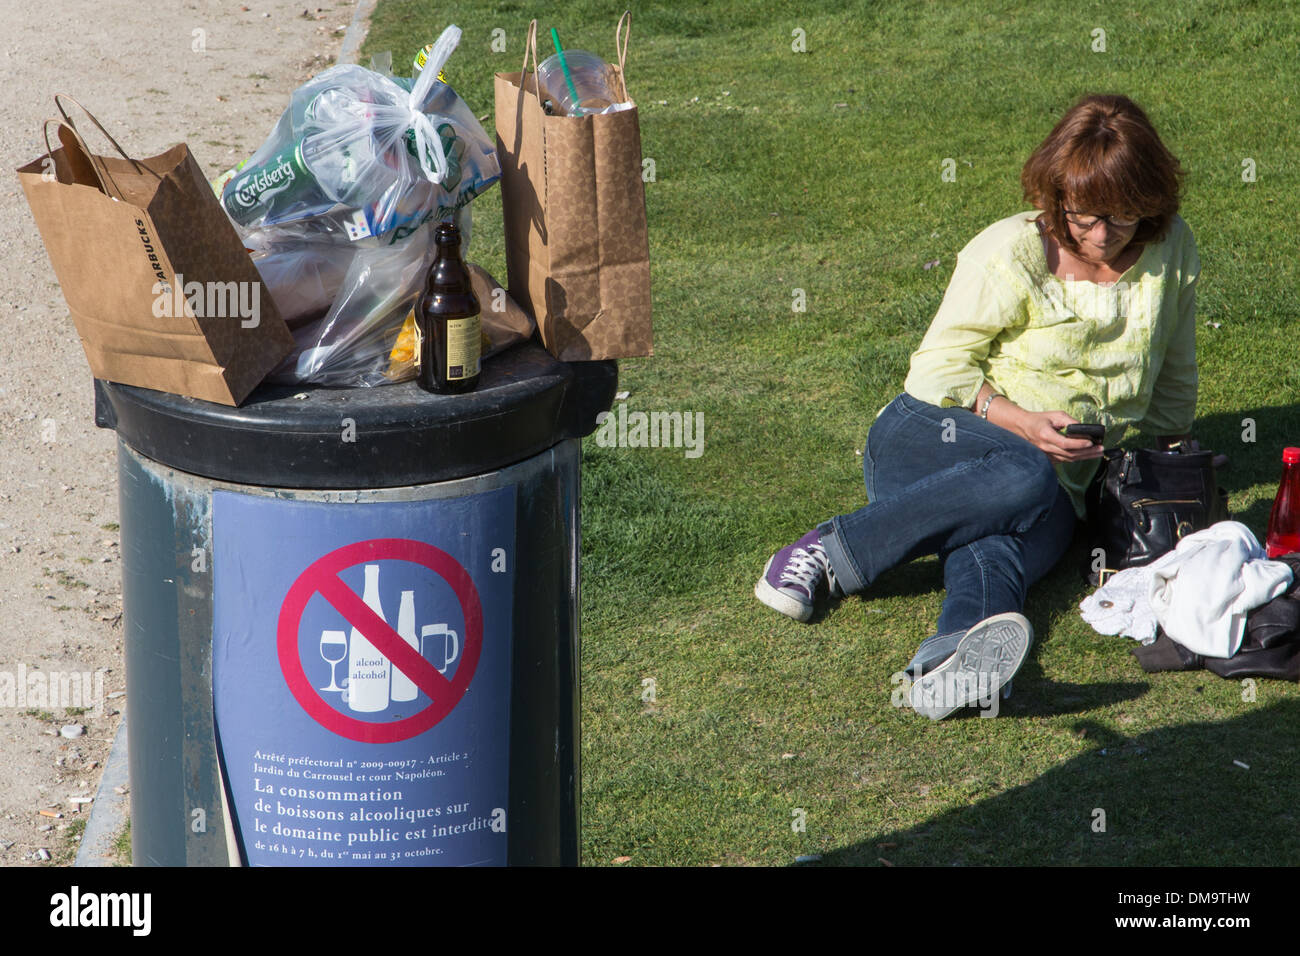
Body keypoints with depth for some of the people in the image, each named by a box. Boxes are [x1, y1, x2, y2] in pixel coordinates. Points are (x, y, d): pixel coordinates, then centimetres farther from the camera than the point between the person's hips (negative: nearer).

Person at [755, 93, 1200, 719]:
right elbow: (942, 364, -3)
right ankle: (830, 553, -34)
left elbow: (1172, 378, 23)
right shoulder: (1012, 253, -5)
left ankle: (952, 663, -69)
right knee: (1025, 477, -40)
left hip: (1060, 489, 2)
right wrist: (1017, 421, -16)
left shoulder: (1172, 251, 7)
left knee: (994, 556, -36)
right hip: (930, 436, -2)